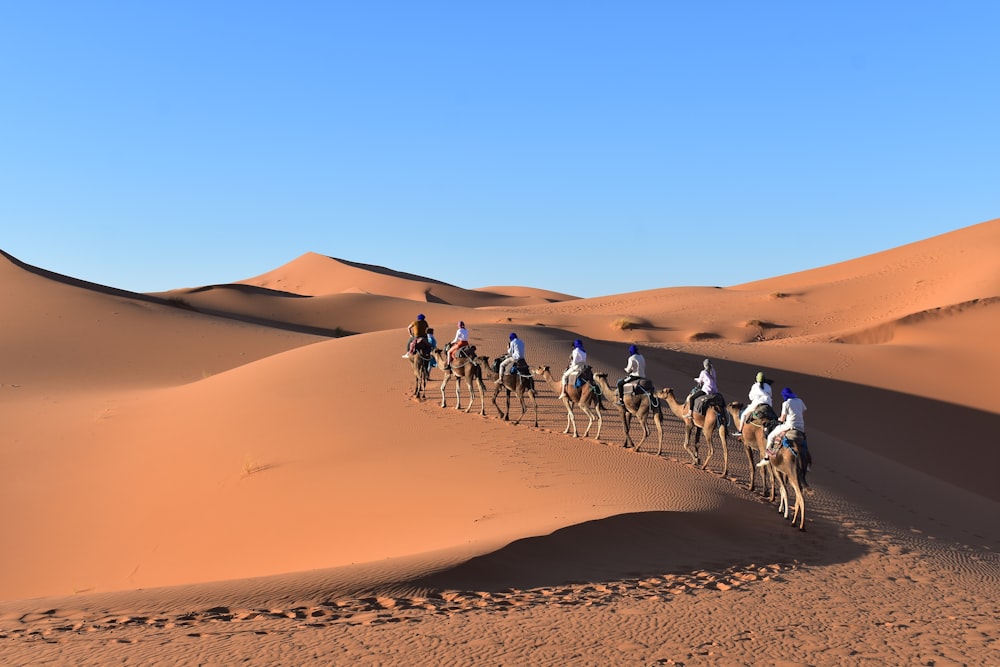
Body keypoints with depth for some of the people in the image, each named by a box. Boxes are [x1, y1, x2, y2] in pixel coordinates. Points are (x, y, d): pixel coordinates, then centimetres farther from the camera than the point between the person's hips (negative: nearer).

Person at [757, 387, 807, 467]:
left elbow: (782, 419, -4)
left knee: (771, 436, 11)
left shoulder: (786, 403, -7)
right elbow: (804, 416, 14)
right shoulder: (799, 401, 10)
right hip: (800, 427, 6)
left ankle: (766, 458, 6)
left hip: (790, 426, -6)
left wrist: (778, 419, 19)